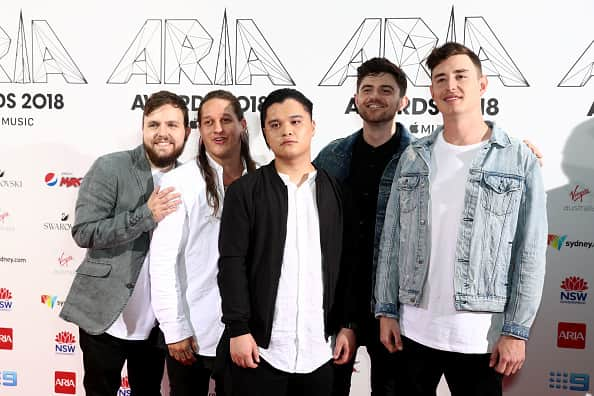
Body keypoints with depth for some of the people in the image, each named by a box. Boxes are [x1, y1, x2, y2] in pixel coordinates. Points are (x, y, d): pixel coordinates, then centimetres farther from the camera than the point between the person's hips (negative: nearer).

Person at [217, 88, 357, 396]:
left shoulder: (335, 192, 7)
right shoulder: (244, 191, -1)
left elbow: (346, 265, 7)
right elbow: (231, 264, -5)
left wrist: (347, 325, 4)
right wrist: (238, 330, -10)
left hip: (319, 349, 2)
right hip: (261, 347, -2)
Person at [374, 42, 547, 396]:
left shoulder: (520, 160, -3)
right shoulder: (413, 158, 5)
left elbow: (530, 252, -5)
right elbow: (392, 239, 6)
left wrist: (517, 329, -9)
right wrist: (387, 310, 3)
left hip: (481, 333, -2)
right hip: (414, 327, 3)